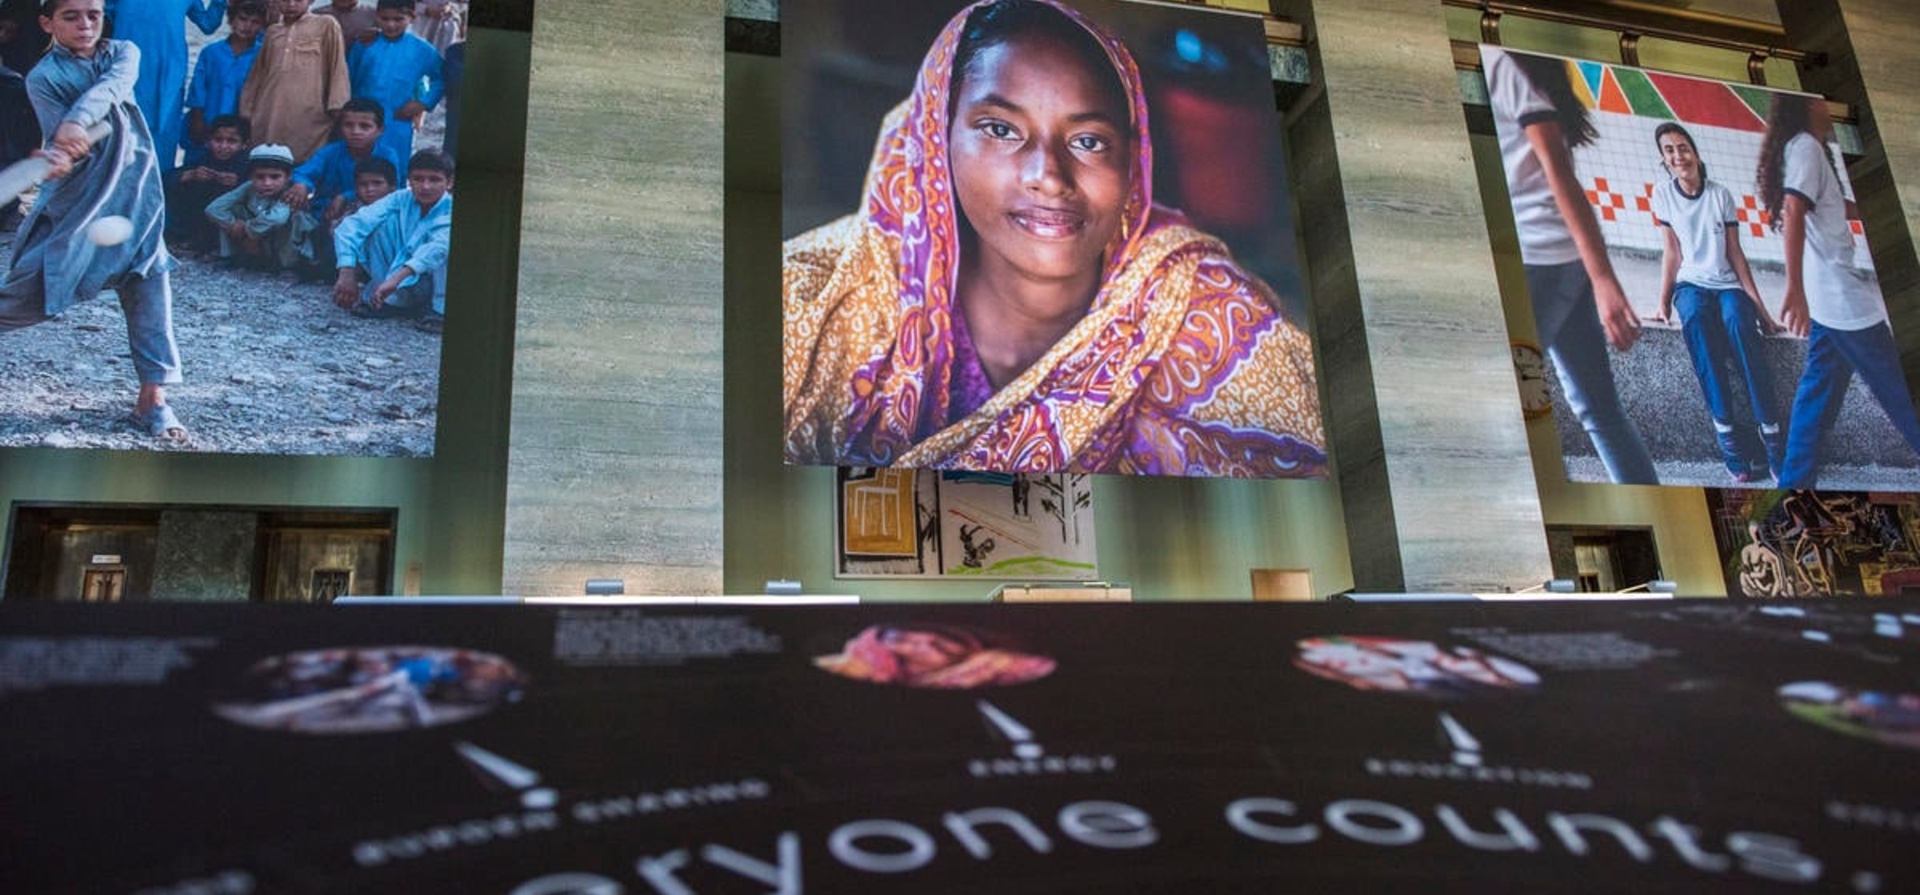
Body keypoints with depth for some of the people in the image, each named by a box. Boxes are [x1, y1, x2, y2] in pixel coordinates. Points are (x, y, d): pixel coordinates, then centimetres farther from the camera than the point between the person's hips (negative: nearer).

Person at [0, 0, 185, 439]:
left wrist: (78, 122, -36)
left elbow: (112, 86, -18)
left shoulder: (124, 53, 4)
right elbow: (64, 144, -13)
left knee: (149, 286, -3)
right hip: (74, 196, -2)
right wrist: (61, 159, -37)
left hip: (133, 192, 3)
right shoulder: (43, 77, -4)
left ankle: (153, 397, 3)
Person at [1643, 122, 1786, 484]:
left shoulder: (1720, 194, 2)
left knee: (1738, 323, -35)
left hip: (1728, 284, 0)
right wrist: (1664, 302, -6)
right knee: (1696, 317, -37)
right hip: (1691, 283, 0)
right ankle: (1726, 433, -39)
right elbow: (1673, 251, 4)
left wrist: (1760, 306, -3)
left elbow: (1735, 253, 2)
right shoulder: (1663, 194, 3)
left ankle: (1772, 433, -35)